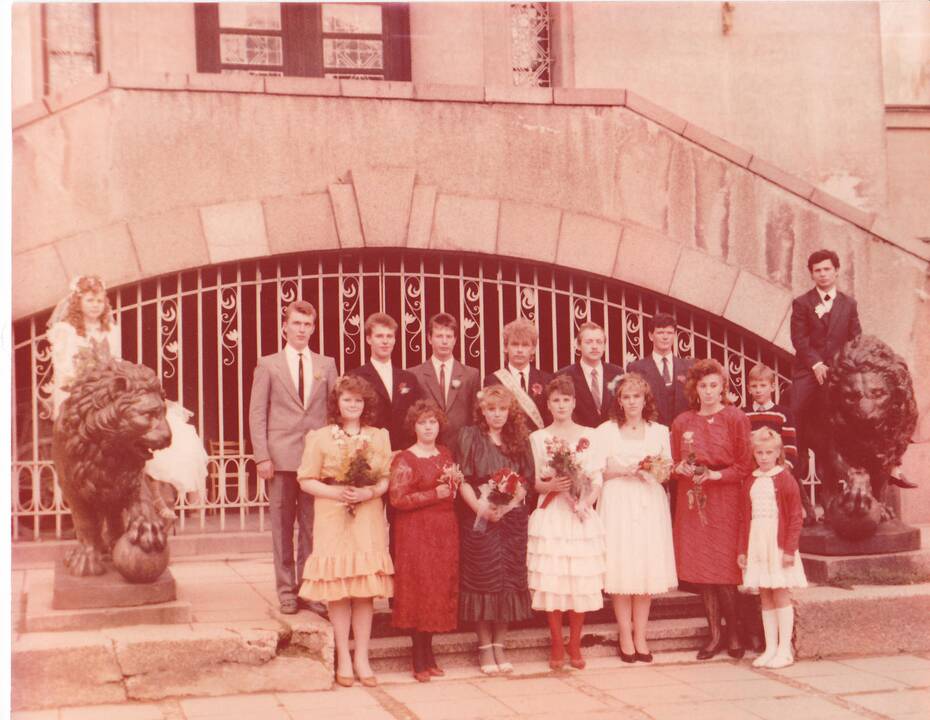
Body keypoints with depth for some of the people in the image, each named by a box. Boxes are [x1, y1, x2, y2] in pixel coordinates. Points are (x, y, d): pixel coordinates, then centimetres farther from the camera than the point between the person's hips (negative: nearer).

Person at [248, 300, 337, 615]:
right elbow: (257, 414, 3)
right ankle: (286, 589, 11)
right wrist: (261, 456, -6)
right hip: (281, 457, -1)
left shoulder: (326, 364, 12)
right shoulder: (268, 365, 6)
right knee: (282, 527, 3)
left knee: (313, 526, 3)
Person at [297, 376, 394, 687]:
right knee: (337, 587, -2)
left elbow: (388, 478, 9)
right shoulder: (321, 437, 2)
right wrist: (335, 492, -14)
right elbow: (306, 480, 1)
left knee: (366, 589, 0)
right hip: (333, 521, -2)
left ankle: (362, 658, 9)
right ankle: (343, 658, 7)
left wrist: (370, 491, -11)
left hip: (369, 519, 2)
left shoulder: (379, 436, 10)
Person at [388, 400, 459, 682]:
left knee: (439, 590, 5)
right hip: (417, 533, -6)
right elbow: (397, 499, -15)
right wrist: (435, 494, -15)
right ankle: (421, 660, 2)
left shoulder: (446, 454, 13)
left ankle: (427, 655, 15)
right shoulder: (404, 459, -6)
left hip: (445, 533, 6)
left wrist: (454, 487, 1)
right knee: (420, 589, -6)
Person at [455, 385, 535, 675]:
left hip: (512, 518, 3)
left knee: (509, 580, 3)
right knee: (483, 581, -1)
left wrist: (509, 503, -11)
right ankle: (485, 647, 7)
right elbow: (463, 480, -4)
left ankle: (500, 646, 12)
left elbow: (525, 480, 7)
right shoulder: (470, 436, 3)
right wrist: (481, 507, -17)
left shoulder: (518, 439, 11)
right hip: (480, 519, -3)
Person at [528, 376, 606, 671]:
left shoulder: (589, 435, 7)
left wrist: (585, 503, -12)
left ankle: (575, 645, 13)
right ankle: (557, 646, 9)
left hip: (582, 516, 0)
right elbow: (532, 482, 6)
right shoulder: (538, 438, 7)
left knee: (581, 580, 1)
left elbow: (597, 479, 4)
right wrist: (551, 485, -14)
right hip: (550, 515, 0)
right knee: (552, 580, -2)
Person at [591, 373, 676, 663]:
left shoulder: (660, 432, 14)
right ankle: (625, 636, 3)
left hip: (651, 504, 2)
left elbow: (667, 474, 15)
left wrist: (661, 472, -6)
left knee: (648, 569, 0)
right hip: (618, 504, -2)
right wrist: (624, 471, -11)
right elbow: (595, 472, 1)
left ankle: (640, 636, 7)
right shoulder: (605, 431, 6)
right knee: (621, 568, -6)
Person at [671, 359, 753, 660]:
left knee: (723, 570, -5)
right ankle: (715, 634, 11)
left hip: (724, 500, -3)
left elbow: (745, 465, -3)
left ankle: (734, 633, 11)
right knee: (701, 568, 2)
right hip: (692, 500, 4)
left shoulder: (736, 418, -1)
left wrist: (716, 475, -15)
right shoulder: (682, 422, 9)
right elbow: (675, 463, 16)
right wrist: (680, 468, -6)